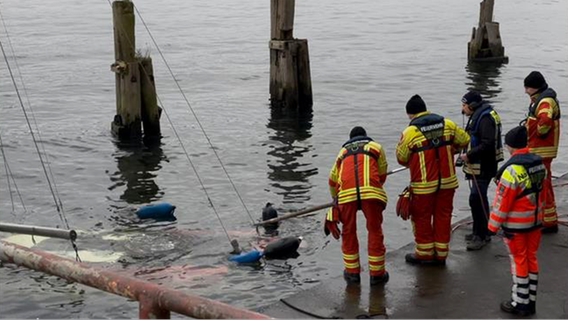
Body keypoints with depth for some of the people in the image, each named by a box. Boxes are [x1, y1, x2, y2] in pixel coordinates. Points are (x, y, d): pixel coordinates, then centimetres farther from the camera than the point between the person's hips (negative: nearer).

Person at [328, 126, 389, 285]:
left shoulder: (343, 152, 31)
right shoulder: (375, 147, 25)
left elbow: (333, 180, 37)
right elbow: (382, 175, 26)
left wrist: (336, 198, 56)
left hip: (346, 193, 2)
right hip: (371, 192, -2)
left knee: (348, 232, 18)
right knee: (375, 232, 12)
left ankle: (352, 272, 24)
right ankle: (377, 274, 18)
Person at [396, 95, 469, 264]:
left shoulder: (410, 132, -13)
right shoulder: (447, 124, 0)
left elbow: (401, 158, -3)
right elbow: (464, 140, 12)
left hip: (424, 185, -4)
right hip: (447, 181, 4)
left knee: (422, 218, 11)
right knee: (443, 216, 14)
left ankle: (424, 254, 20)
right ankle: (441, 254, 21)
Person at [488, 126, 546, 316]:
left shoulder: (512, 169, -24)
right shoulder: (540, 164, 1)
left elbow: (502, 201, -20)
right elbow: (541, 194, 12)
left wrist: (494, 225, -10)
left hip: (516, 225, -7)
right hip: (535, 222, 7)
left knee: (519, 261, 4)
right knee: (531, 259, 15)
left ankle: (520, 303, 14)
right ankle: (530, 301, 24)